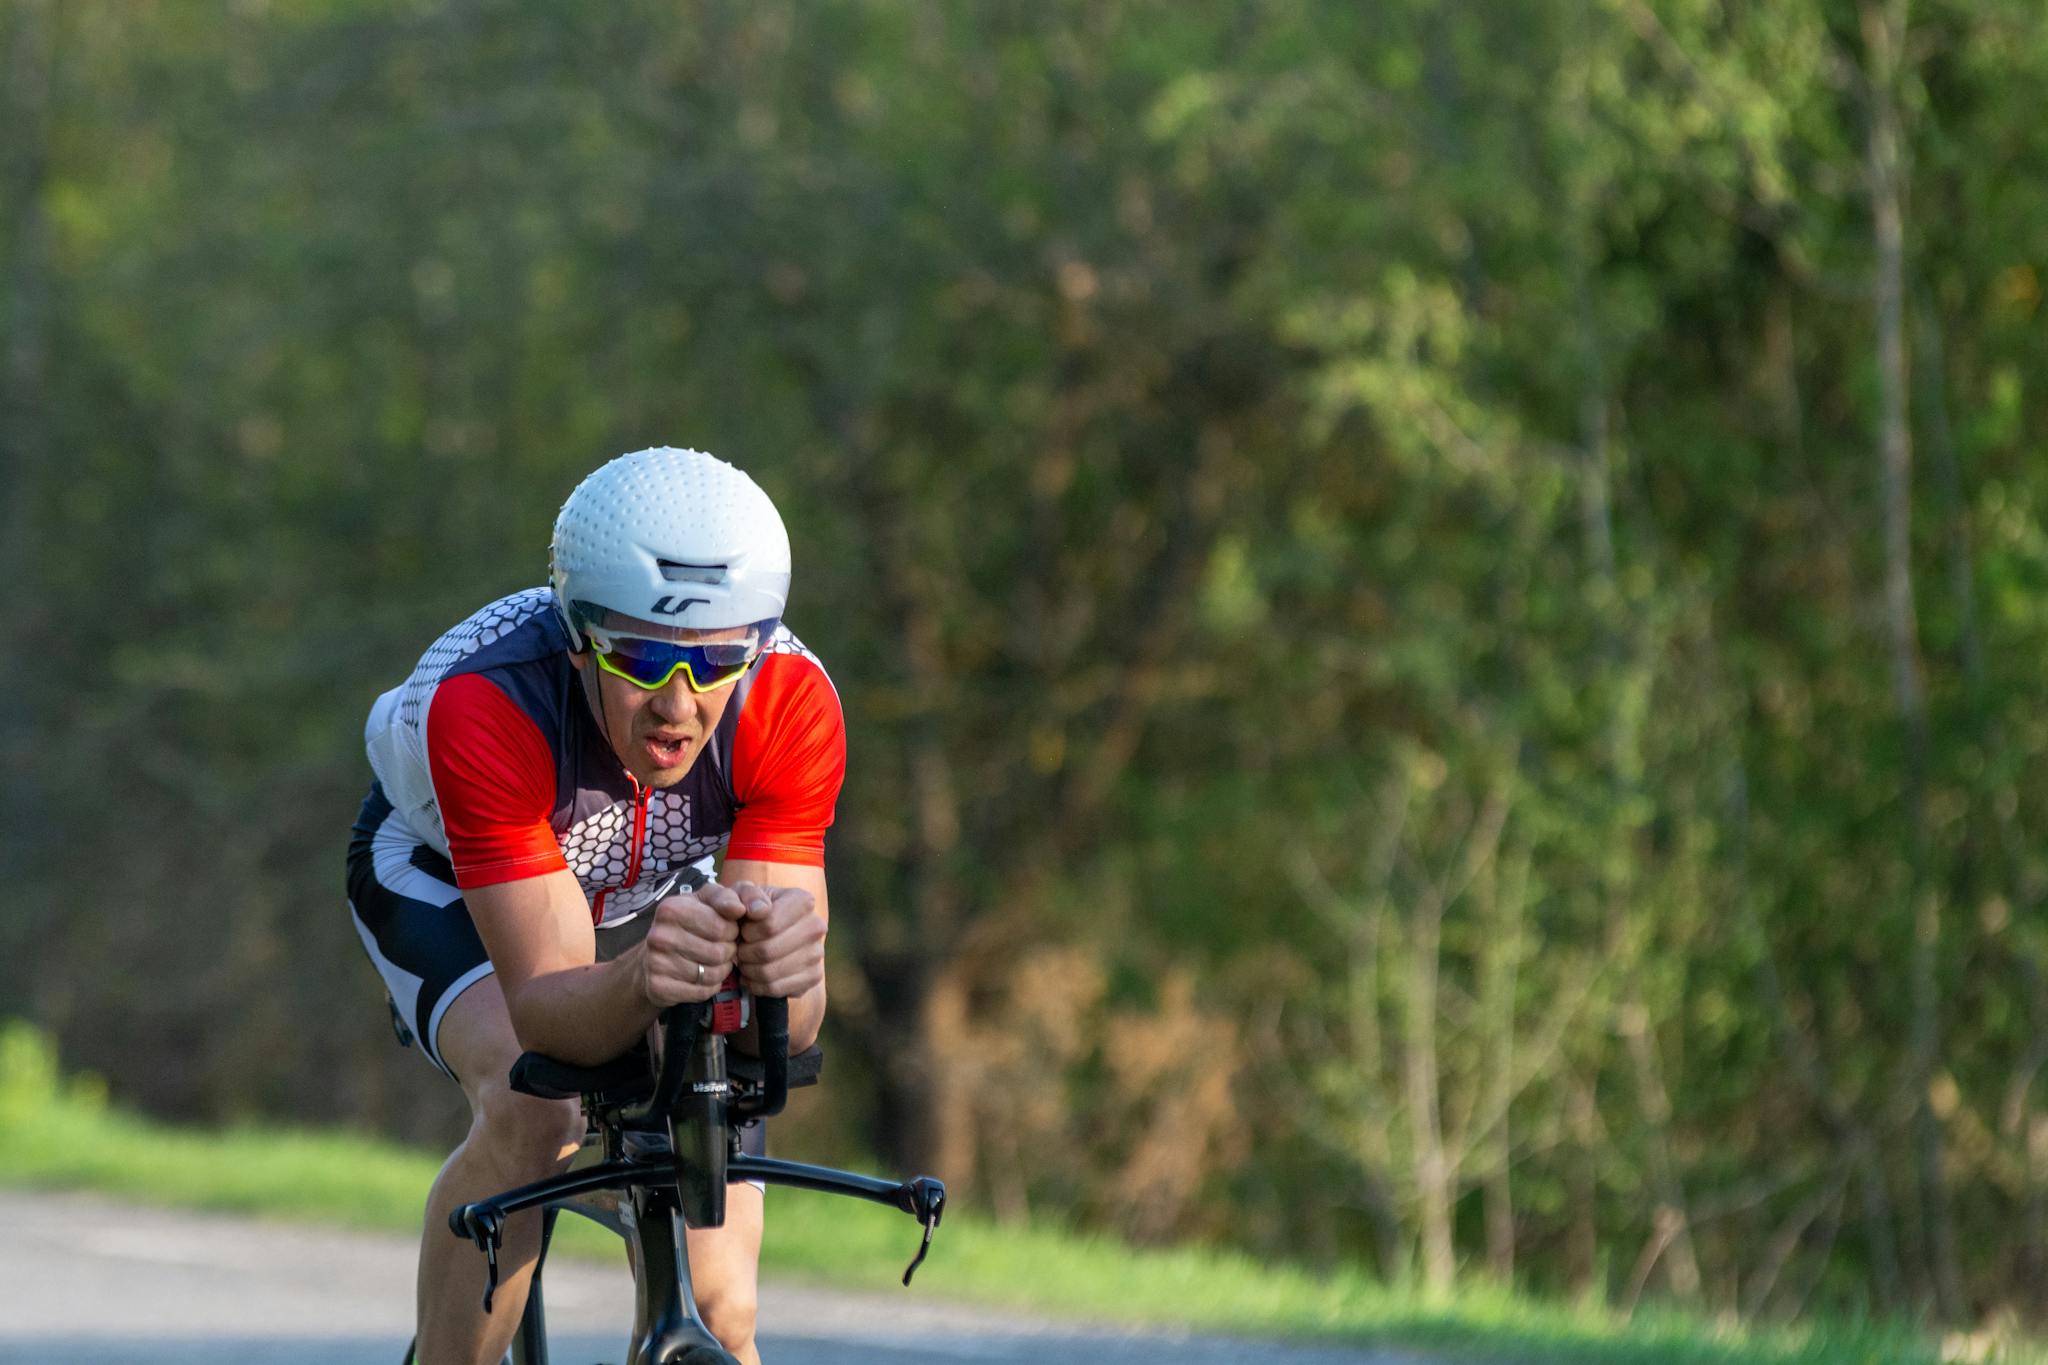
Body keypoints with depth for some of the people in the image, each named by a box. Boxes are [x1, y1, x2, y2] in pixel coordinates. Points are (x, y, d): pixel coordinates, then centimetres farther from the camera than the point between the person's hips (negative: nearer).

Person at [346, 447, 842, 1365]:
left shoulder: (790, 701, -34)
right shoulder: (481, 704, -41)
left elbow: (793, 1024, -35)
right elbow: (546, 1006, -42)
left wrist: (781, 965, -59)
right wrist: (643, 980, -64)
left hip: (648, 897, 3)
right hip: (445, 879, -3)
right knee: (531, 1111, -35)